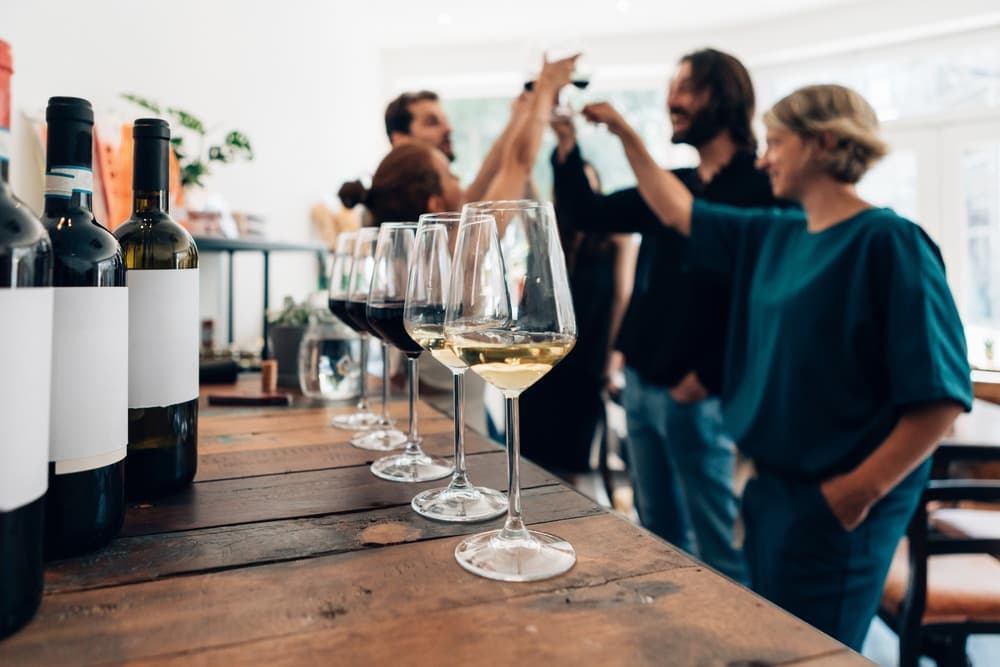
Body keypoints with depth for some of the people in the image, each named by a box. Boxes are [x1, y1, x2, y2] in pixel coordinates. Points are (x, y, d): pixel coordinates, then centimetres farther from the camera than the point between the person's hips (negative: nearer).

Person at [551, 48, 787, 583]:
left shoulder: (760, 189, -10)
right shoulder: (671, 185, 13)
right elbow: (585, 214, 12)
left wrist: (707, 376, -18)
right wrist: (567, 143, 1)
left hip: (694, 393, -7)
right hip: (641, 382, 8)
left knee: (716, 538, 6)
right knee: (657, 530, 20)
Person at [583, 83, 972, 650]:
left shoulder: (889, 242, -16)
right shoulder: (774, 236, 7)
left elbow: (941, 392, -19)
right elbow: (679, 212, 17)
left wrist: (863, 488, -18)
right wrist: (625, 133, 18)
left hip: (835, 504, -7)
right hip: (771, 486, 8)